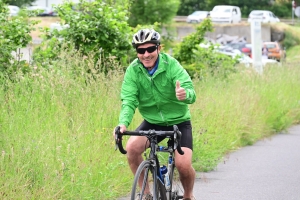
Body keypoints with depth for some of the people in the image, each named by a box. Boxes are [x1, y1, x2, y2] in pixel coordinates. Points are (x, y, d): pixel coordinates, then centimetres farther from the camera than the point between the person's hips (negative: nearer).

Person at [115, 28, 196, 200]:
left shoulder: (171, 65, -20)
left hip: (178, 121, -2)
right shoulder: (133, 70, -13)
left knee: (183, 164, -20)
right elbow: (129, 101, -20)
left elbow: (191, 94, -31)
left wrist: (185, 94, -56)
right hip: (152, 121, 2)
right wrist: (123, 123, -40)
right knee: (132, 147, -25)